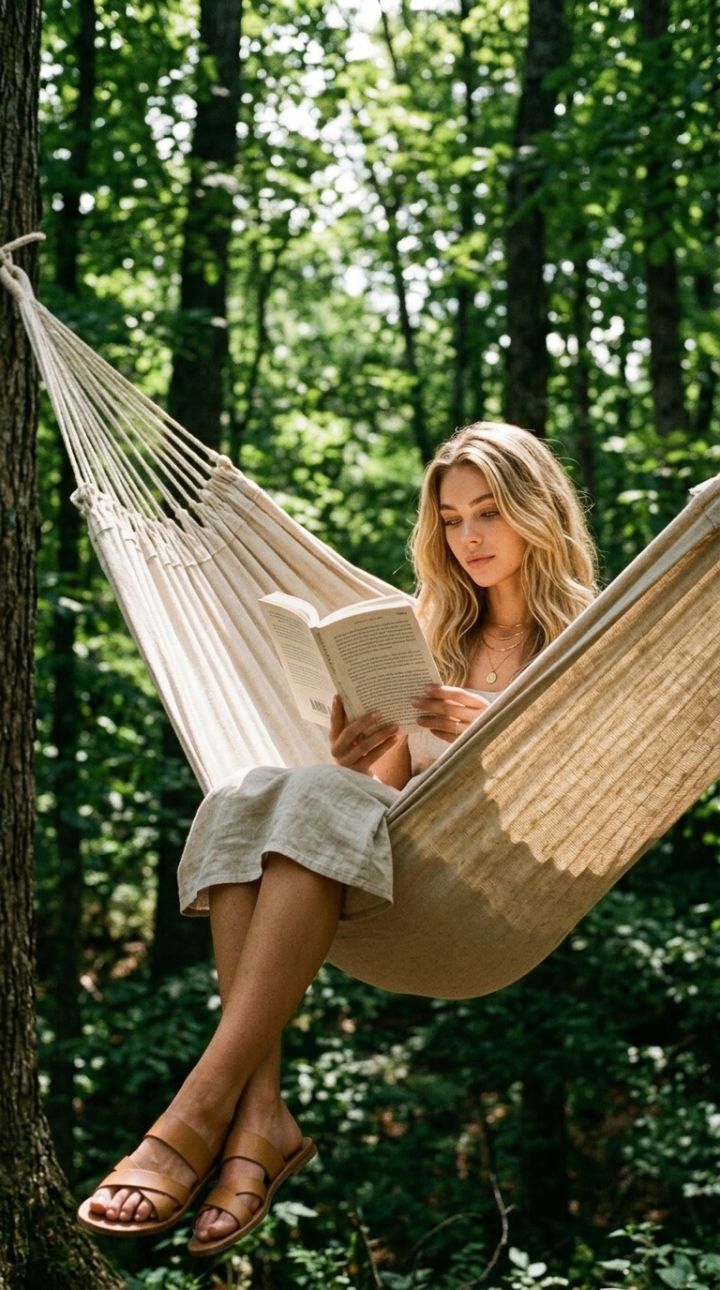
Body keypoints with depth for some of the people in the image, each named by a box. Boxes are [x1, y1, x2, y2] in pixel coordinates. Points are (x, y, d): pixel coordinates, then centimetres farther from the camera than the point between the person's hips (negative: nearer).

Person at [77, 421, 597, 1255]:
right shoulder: (436, 630, 25)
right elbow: (395, 780, 17)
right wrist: (359, 756, -7)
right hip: (402, 856, 5)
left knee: (320, 806, -34)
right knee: (247, 798, -27)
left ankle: (203, 1109, -42)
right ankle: (261, 1110, -39)